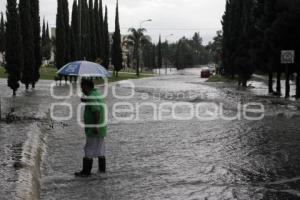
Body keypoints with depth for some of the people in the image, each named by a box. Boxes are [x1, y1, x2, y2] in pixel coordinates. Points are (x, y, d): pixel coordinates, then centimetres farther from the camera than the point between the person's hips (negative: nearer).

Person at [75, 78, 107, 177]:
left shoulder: (91, 97, -18)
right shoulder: (97, 93, 13)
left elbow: (96, 111, -28)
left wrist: (95, 127, -26)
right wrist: (84, 101, 10)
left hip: (93, 129, -10)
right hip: (101, 128, 10)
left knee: (89, 151, -3)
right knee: (100, 150, 17)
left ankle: (86, 172, 2)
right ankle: (102, 168, 24)